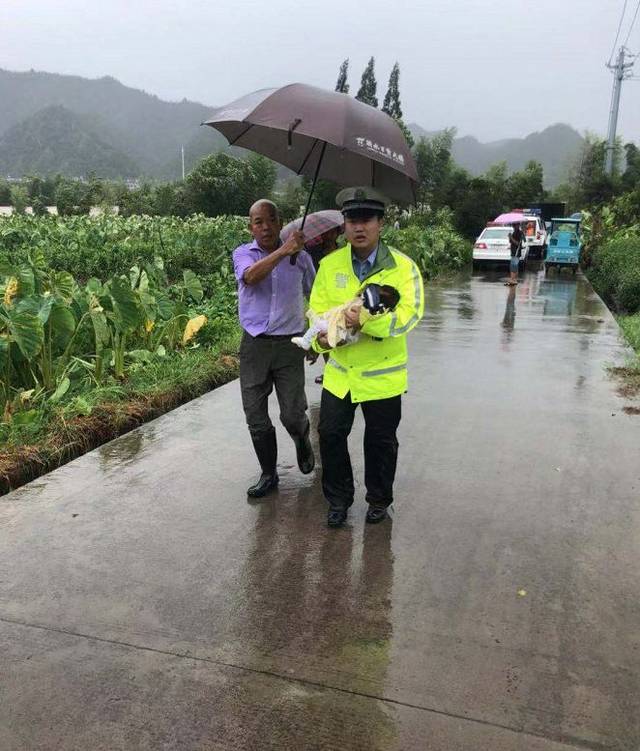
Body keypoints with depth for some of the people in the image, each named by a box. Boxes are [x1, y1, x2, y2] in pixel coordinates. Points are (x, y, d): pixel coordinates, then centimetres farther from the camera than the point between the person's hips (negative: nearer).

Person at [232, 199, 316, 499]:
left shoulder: (300, 257, 2)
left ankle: (302, 440, 35)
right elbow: (250, 276, -24)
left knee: (292, 415, -2)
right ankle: (268, 475, 25)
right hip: (254, 345, 1)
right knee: (256, 417, 7)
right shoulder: (243, 254, 0)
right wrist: (283, 250, -35)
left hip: (289, 343, -1)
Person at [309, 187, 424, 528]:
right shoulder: (330, 265, 0)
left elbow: (409, 313, -21)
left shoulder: (403, 266, -10)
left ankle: (379, 500, 35)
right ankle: (338, 499, 28)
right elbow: (317, 308, 1)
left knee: (381, 441, 12)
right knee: (330, 435, 7)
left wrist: (365, 320, -36)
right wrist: (321, 336, -21)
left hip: (382, 374, -2)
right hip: (339, 371, 3)